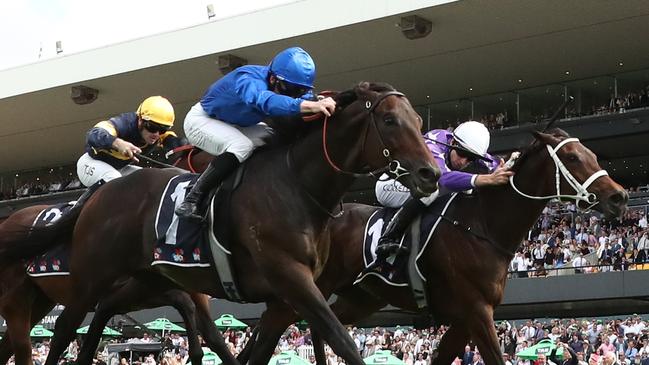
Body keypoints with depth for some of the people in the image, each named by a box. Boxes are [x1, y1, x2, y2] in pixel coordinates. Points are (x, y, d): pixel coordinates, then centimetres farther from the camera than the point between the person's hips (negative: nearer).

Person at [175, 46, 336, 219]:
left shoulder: (292, 86, -15)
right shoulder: (249, 80, -41)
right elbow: (264, 100, -61)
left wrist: (321, 102, -44)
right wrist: (310, 106, -74)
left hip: (237, 125, 8)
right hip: (201, 119, -8)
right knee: (241, 146, -33)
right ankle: (191, 200, -27)